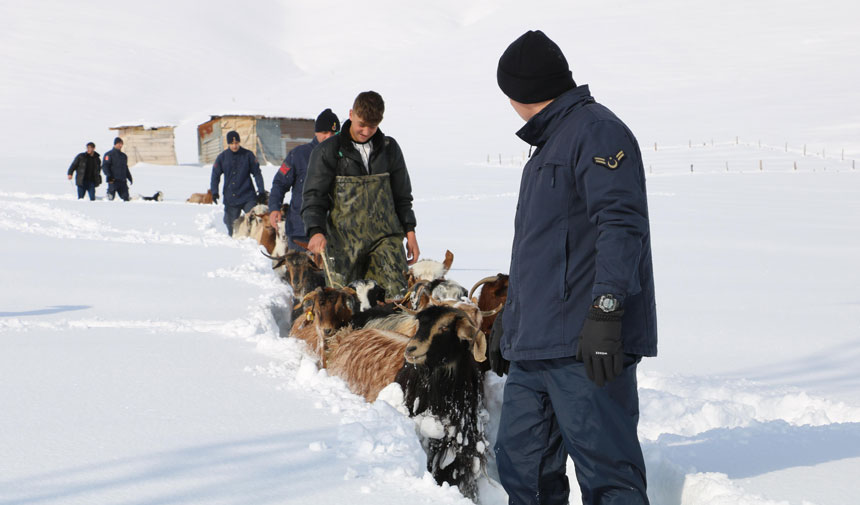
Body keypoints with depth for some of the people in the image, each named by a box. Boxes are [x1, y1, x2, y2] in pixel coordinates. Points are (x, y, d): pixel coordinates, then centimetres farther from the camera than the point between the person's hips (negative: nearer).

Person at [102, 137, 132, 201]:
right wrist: (109, 176, -20)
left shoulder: (124, 156, 21)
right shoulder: (109, 154, 1)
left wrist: (130, 178, 23)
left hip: (122, 181, 6)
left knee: (125, 197, -2)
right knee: (111, 198, -10)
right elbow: (104, 166, -8)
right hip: (113, 181, -6)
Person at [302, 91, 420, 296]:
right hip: (345, 239, -2)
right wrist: (316, 231, -15)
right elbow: (313, 196, 2)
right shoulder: (328, 151, 4)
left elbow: (402, 195, 21)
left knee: (397, 294, -14)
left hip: (386, 236, 2)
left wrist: (410, 231, 13)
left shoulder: (389, 149, 13)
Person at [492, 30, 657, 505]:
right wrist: (514, 324, 31)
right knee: (521, 464, 12)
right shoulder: (550, 141, 24)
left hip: (585, 345, -10)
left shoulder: (596, 131, -7)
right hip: (533, 348, 10)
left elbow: (621, 225, -18)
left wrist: (606, 310, -26)